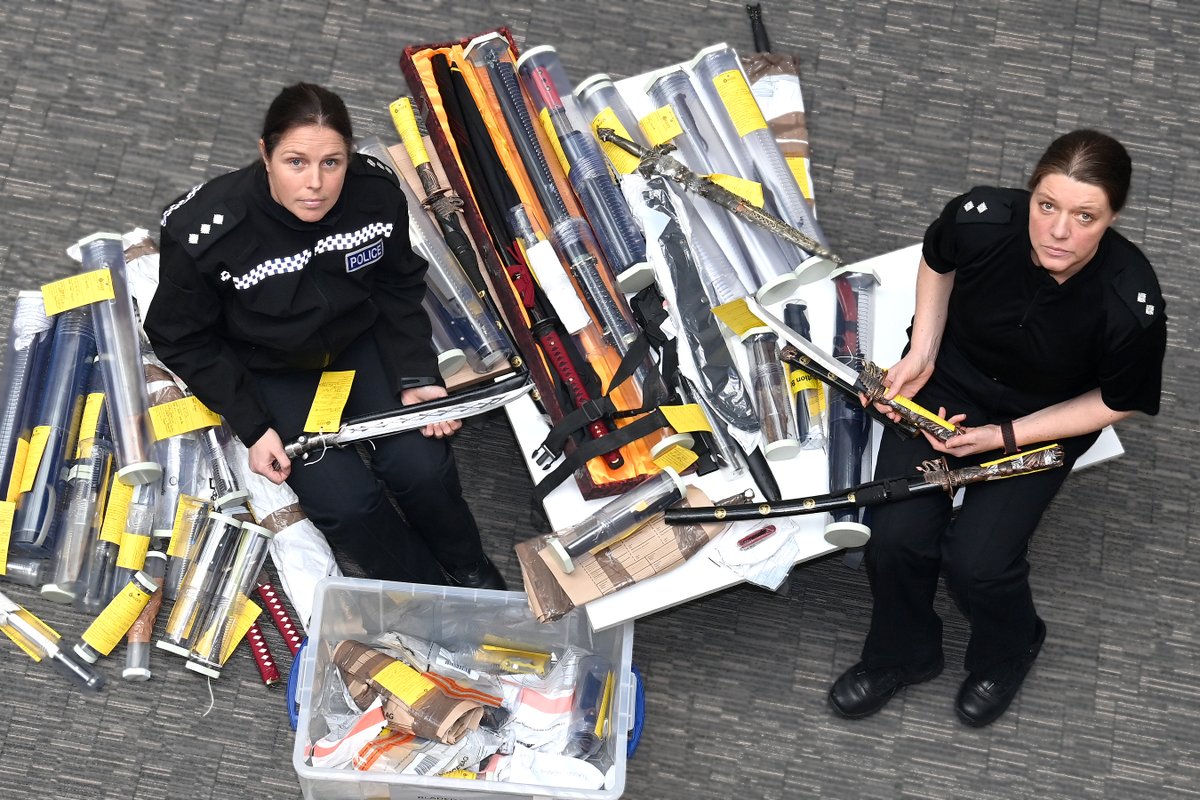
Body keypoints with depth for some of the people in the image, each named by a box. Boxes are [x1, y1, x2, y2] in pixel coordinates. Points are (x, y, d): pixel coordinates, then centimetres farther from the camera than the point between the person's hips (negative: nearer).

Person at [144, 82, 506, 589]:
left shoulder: (378, 193, -23)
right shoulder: (205, 233, -33)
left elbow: (399, 287, -3)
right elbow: (181, 339, -15)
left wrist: (417, 377, -15)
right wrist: (252, 427, -17)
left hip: (360, 341, 2)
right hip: (270, 371, -2)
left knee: (421, 466, -13)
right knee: (346, 499, -17)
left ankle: (469, 568, 19)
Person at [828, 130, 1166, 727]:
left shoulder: (1131, 307, -33)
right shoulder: (980, 219, -29)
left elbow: (1116, 403, -14)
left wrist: (1005, 436, -18)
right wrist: (920, 356, -9)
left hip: (1044, 415, -2)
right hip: (948, 377, 2)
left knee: (976, 560, -14)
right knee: (896, 537, -10)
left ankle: (1006, 654, 24)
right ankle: (900, 655, 23)